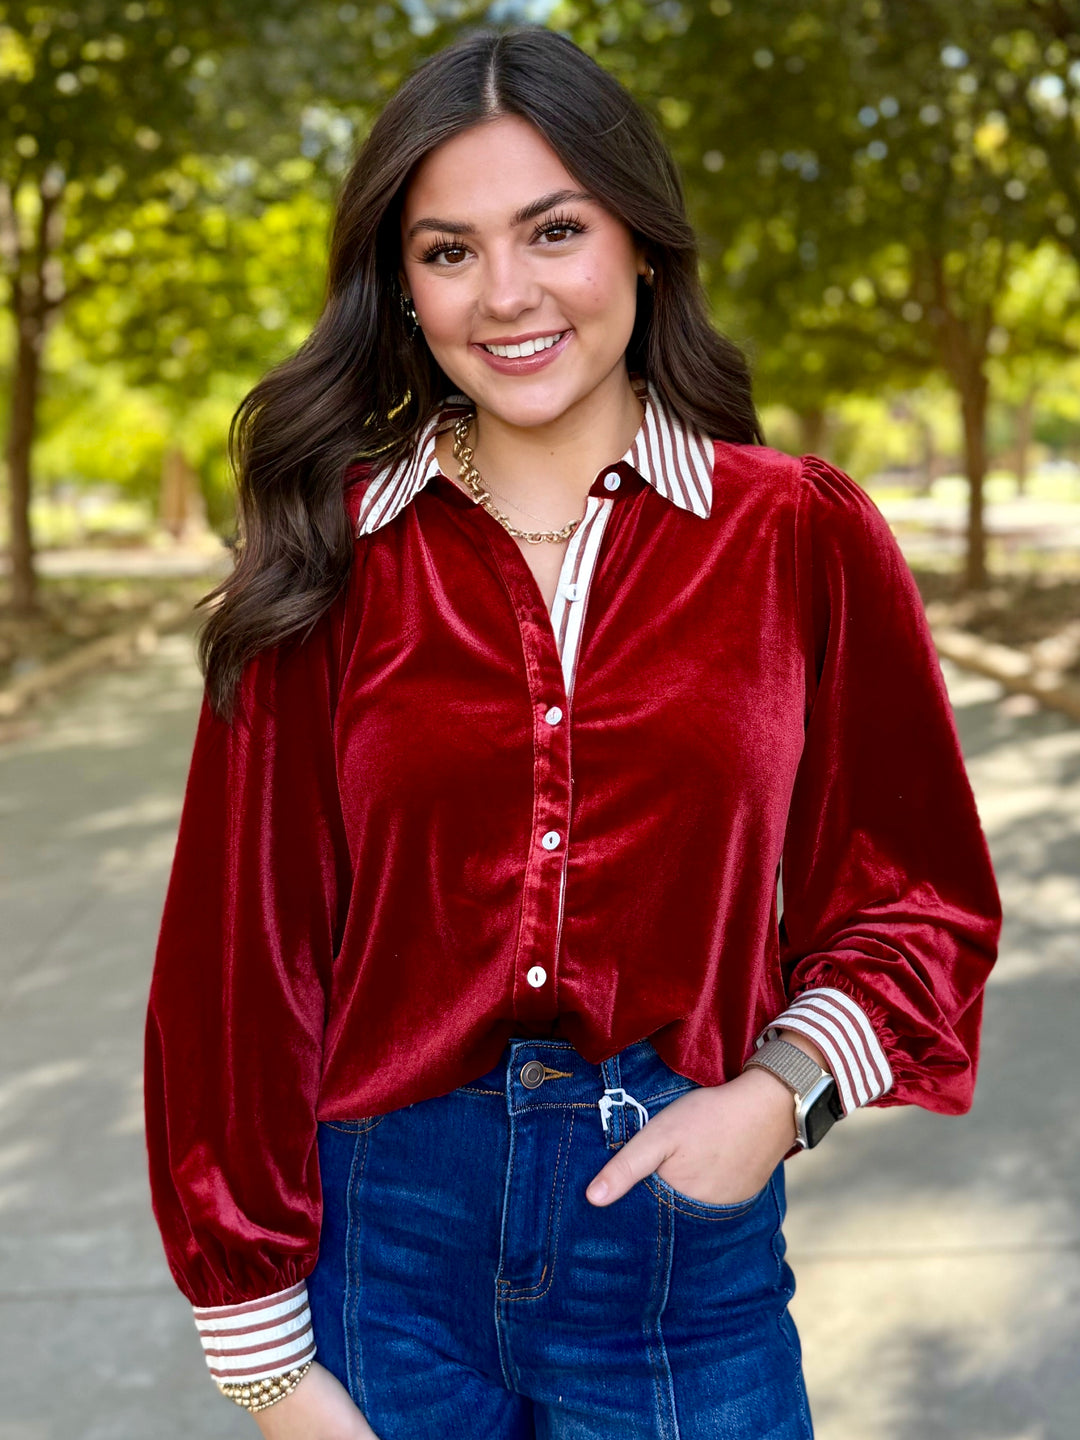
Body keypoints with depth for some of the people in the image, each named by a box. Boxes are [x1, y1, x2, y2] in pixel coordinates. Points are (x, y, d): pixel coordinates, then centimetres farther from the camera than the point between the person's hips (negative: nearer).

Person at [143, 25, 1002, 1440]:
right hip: (384, 1233, 1)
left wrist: (783, 1087, -13)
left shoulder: (803, 539, -4)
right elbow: (241, 954, -3)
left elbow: (919, 898, 5)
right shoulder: (329, 560, -4)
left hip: (682, 1247, 0)